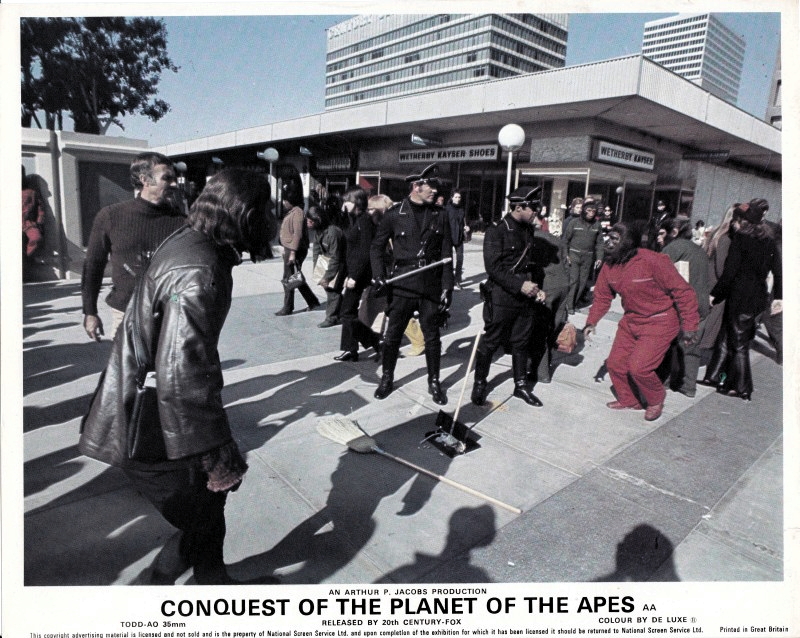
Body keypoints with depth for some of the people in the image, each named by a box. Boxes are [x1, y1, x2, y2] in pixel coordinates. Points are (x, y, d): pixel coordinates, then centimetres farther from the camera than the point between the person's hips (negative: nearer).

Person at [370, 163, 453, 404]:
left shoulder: (440, 215, 4)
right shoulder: (394, 213, 0)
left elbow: (446, 254, 4)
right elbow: (377, 247, 8)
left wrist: (447, 287, -2)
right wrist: (379, 275, -5)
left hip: (431, 287, 1)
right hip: (402, 286, -1)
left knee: (432, 337, 9)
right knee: (392, 336, 8)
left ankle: (434, 382, 26)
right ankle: (387, 379, 28)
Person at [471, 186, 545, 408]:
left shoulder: (528, 230, 10)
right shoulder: (497, 232, -12)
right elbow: (494, 267, -17)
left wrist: (535, 287, 8)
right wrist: (520, 285, -21)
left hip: (525, 298, 7)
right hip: (501, 298, -7)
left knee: (522, 343, 15)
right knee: (490, 343, 4)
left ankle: (521, 385, 29)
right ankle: (480, 383, 21)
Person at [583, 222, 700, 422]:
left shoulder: (652, 261, -26)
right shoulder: (609, 266, -5)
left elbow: (683, 291, -20)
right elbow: (602, 296, 7)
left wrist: (689, 326, -18)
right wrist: (592, 322, -4)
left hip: (659, 323, -7)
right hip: (630, 320, 7)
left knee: (638, 367, -14)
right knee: (615, 363, 8)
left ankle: (656, 400, 18)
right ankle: (629, 400, 34)